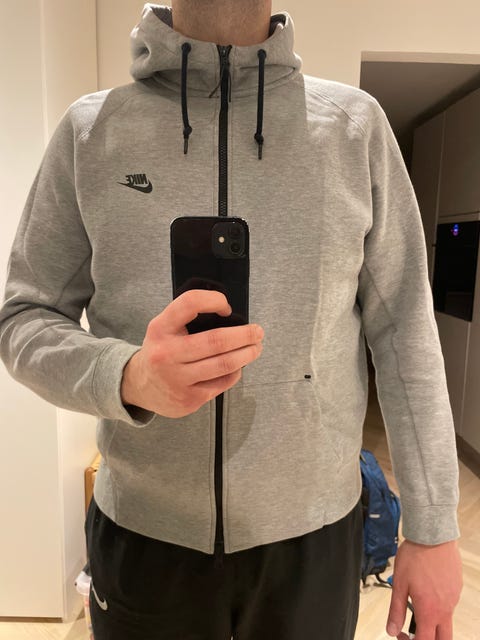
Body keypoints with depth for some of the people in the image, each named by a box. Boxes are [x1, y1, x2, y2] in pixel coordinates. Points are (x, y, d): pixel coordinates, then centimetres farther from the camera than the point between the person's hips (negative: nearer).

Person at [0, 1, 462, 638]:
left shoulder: (357, 123, -1)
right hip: (140, 533, 1)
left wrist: (433, 529, 0)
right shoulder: (89, 128, -1)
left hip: (317, 533, 1)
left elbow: (403, 329, -2)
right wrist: (128, 377, -23)